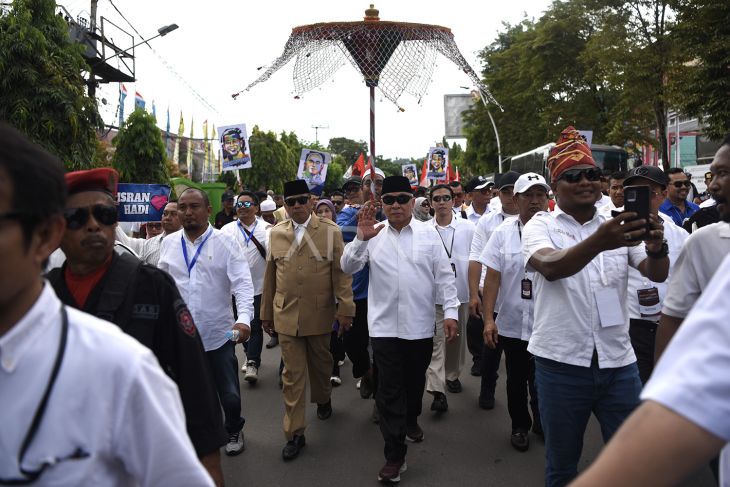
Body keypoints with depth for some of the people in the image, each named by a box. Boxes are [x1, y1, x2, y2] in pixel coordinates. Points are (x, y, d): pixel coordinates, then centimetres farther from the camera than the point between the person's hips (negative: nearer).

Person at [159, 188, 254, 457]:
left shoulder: (224, 242, -7)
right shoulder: (169, 243, 3)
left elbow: (242, 283, -14)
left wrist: (244, 318, -28)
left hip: (219, 333, -2)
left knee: (229, 394, 9)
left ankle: (233, 430, 37)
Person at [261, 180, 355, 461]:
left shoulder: (331, 231, -3)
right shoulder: (276, 233, 5)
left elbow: (341, 272, -5)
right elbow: (270, 276, 8)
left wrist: (346, 308, -10)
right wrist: (266, 312, 11)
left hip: (320, 314, -1)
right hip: (286, 315, 1)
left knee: (320, 364, 18)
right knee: (292, 374, 3)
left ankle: (323, 400, 48)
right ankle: (295, 433, 13)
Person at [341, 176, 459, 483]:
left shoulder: (428, 233, 1)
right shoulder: (373, 234, 1)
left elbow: (444, 275, 1)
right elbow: (348, 267, -3)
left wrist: (450, 311, -6)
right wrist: (361, 238, -19)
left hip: (420, 325, 1)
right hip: (384, 326, -1)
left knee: (415, 382, 19)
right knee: (389, 390, 1)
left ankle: (411, 421, 47)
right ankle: (395, 455, 10)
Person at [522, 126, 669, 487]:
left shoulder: (618, 226, 7)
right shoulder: (540, 226, -4)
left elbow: (657, 274, -5)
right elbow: (550, 267, -25)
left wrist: (656, 247, -28)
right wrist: (598, 243, -44)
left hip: (618, 362, 3)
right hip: (561, 363, -3)